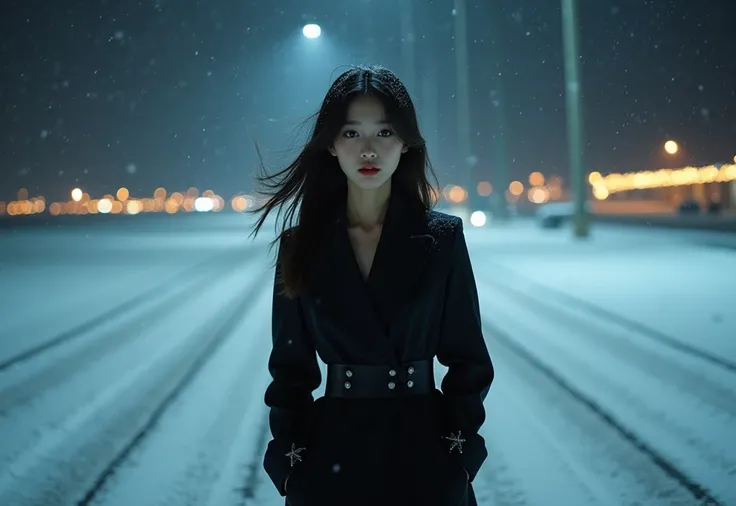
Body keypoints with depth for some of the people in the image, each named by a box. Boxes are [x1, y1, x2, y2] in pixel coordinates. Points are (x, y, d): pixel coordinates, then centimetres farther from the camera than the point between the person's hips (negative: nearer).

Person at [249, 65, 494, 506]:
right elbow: (291, 367, 3)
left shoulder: (443, 238, -3)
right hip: (331, 457, 1)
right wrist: (289, 464, -3)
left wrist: (459, 455, -6)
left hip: (424, 456, 0)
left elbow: (467, 359, 0)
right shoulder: (300, 243, -1)